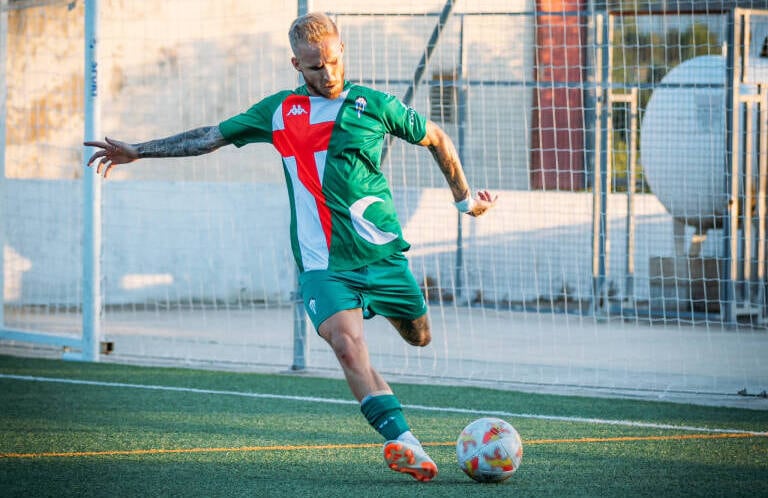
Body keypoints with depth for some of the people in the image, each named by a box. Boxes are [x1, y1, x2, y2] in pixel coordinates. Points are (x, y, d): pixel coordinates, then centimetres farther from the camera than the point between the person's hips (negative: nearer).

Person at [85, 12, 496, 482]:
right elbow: (211, 136, 16)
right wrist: (139, 151, 16)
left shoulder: (374, 104, 4)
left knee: (419, 337, 8)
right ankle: (404, 443, -31)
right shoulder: (280, 110, 7)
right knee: (348, 343, -23)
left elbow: (436, 138, 18)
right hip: (322, 262, -1)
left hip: (382, 252, 1)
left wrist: (465, 198, 24)